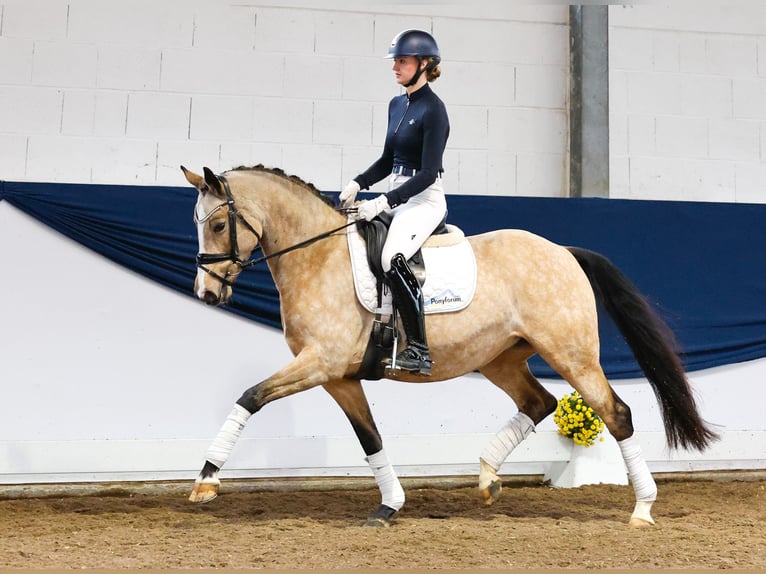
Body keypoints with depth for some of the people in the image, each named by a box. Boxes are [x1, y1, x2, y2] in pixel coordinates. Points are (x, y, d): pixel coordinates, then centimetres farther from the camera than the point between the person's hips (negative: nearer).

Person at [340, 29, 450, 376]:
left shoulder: (433, 110, -13)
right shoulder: (396, 104, 13)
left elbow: (428, 173, -18)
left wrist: (384, 203, -22)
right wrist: (358, 184, 3)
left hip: (424, 199, -10)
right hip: (396, 196, 10)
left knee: (393, 258, -31)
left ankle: (419, 349, -25)